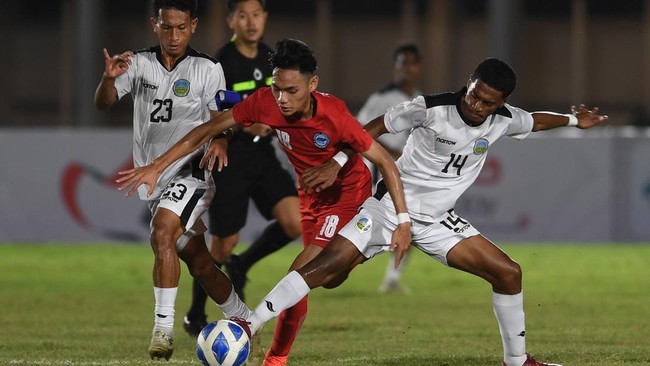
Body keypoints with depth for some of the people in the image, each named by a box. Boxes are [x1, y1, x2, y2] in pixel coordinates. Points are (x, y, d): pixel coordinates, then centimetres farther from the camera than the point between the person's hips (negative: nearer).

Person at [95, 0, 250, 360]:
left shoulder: (207, 70, -6)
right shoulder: (139, 64, 2)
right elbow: (103, 103, -8)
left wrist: (217, 148, -26)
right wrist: (109, 78, -30)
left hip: (192, 172, -5)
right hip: (153, 178, 5)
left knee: (161, 232, -29)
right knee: (198, 263, 12)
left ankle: (163, 327, -28)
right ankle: (243, 322, 31)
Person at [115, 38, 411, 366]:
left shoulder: (335, 115, -32)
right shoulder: (265, 103, -22)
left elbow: (386, 163, -22)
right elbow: (207, 130, -14)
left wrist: (403, 221, -24)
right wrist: (156, 167, -17)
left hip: (347, 193, -6)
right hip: (310, 196, 6)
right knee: (329, 279, 20)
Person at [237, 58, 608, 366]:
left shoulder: (503, 120, -4)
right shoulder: (431, 109, -19)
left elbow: (534, 121, 20)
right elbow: (375, 128, -11)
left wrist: (574, 120, 23)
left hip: (437, 221, 5)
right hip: (390, 208, -5)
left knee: (508, 272, -4)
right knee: (324, 268, -20)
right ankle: (245, 330, -19)